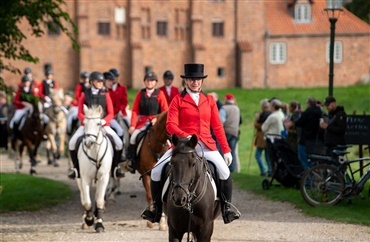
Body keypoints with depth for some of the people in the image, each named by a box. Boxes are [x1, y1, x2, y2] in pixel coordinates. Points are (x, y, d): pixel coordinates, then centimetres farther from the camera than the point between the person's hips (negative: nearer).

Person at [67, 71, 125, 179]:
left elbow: (111, 114, 3)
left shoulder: (105, 95, 7)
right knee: (72, 142, -21)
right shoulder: (84, 95, 6)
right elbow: (80, 113, 3)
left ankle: (115, 167, 1)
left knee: (118, 143, -19)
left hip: (103, 125, 0)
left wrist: (104, 121, -17)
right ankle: (76, 167, -2)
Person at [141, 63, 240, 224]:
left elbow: (217, 126, 12)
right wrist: (186, 137, -23)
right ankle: (157, 208, 6)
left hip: (206, 146, 1)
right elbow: (170, 125, -6)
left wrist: (226, 150, 7)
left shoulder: (209, 100, 11)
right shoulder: (178, 100, 2)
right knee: (157, 171, -13)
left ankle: (226, 208, 0)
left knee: (224, 172, -18)